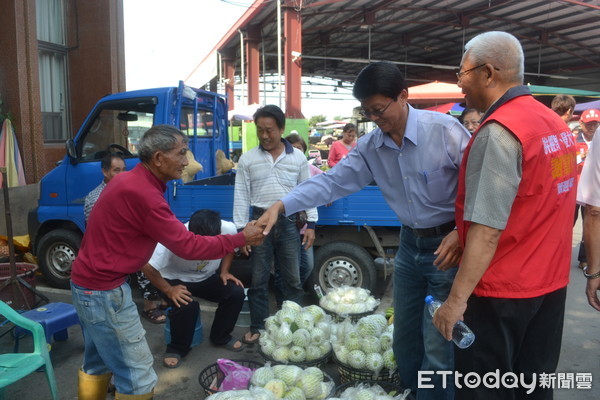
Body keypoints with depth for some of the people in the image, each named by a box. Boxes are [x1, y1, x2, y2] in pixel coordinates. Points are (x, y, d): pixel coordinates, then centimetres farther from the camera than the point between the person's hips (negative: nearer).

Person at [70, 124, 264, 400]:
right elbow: (187, 246, -23)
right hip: (104, 291, -10)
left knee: (98, 364, 26)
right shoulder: (142, 193, -26)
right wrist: (241, 239, -15)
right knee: (138, 376, 0)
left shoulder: (129, 180, 5)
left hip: (89, 282, 10)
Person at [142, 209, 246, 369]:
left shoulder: (229, 229, -26)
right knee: (186, 305, -31)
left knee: (236, 292, -19)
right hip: (177, 279, -3)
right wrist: (168, 290, -26)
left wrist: (224, 271, -12)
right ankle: (177, 348, -2)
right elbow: (147, 266, -26)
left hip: (208, 278, 4)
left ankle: (221, 337, 6)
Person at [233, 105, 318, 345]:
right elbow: (241, 195, 2)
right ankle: (257, 328, 24)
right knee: (258, 280, 9)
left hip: (288, 223, 0)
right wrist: (241, 229, -3)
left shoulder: (298, 157, 3)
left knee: (293, 279, 10)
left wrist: (311, 224, 2)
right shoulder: (247, 159, 2)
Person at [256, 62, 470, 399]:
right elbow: (333, 181, -4)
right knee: (404, 340, 18)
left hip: (447, 246, -6)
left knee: (437, 349, 0)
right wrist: (281, 206, -15)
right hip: (410, 244, 6)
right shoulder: (371, 146, 0)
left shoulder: (445, 130, -17)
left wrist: (461, 233, -22)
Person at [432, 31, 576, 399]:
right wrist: (460, 232, 12)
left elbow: (488, 230, -25)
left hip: (502, 290, -8)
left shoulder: (498, 131, -20)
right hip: (550, 281, 8)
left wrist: (457, 299, -19)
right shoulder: (555, 123, 8)